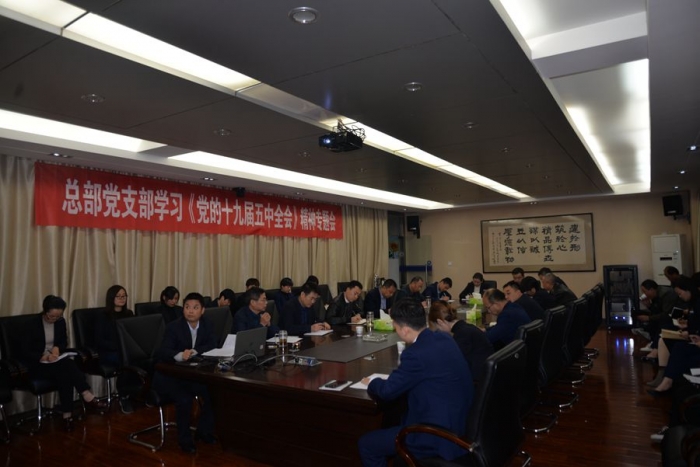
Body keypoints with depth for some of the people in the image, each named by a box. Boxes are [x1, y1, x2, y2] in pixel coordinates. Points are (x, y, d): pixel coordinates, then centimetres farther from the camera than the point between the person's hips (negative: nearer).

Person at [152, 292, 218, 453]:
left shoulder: (206, 325, -1)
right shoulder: (173, 327, -14)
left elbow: (212, 345, -11)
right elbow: (163, 352, -25)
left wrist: (194, 352, -30)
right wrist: (180, 355, -46)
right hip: (169, 375, -4)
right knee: (185, 398, -29)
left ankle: (204, 430, 7)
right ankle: (184, 438, -3)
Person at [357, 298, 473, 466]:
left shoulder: (417, 353, -26)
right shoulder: (444, 338, 1)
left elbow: (388, 391, -15)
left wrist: (371, 382, 6)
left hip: (440, 434, -9)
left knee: (366, 444, 1)